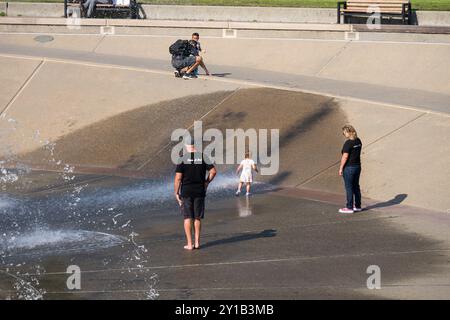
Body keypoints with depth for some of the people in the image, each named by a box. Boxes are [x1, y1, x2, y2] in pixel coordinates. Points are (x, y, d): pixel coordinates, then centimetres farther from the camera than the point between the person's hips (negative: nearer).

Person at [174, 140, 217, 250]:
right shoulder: (203, 157, -1)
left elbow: (178, 178, -11)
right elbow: (213, 171, -3)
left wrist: (176, 192, -3)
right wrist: (207, 182, 10)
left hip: (186, 191, -2)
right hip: (200, 191, 2)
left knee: (187, 218, 3)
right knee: (197, 218, 11)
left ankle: (189, 244, 1)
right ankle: (197, 242, 11)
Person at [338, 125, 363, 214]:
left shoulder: (348, 143, -20)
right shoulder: (358, 141, 5)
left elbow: (345, 157, -20)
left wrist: (341, 168, -13)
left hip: (349, 167, -8)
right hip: (357, 166, 8)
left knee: (349, 188, 0)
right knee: (356, 187, 16)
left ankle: (349, 208, 4)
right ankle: (357, 206, 23)